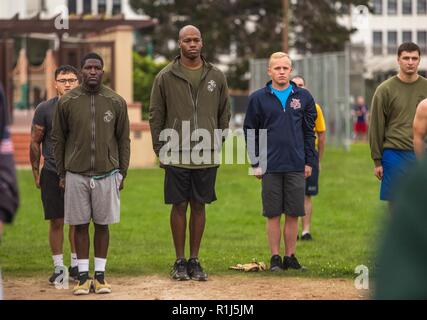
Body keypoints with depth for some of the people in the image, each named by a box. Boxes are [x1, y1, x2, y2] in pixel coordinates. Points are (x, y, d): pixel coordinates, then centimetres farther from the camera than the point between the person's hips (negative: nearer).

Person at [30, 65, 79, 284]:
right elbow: (35, 143, 4)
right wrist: (36, 174, 2)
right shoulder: (45, 109, 0)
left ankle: (76, 265, 17)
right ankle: (58, 267, 10)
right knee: (56, 221, 1)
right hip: (52, 173, -1)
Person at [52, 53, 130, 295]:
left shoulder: (117, 102, 1)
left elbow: (123, 139, 6)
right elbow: (58, 139, 6)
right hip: (76, 174, 0)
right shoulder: (67, 102, 0)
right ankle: (83, 276, 10)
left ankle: (100, 275, 12)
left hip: (107, 174, 0)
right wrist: (61, 173, 5)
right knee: (81, 225, 3)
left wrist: (122, 172, 4)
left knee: (102, 224, 5)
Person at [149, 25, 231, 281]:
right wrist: (160, 149, -1)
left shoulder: (216, 77, 6)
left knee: (199, 206, 6)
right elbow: (156, 115, 4)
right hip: (176, 155, -2)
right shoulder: (166, 77, 0)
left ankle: (195, 261, 14)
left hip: (207, 155, 2)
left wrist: (218, 145, 6)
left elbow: (224, 114, 13)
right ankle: (180, 262, 10)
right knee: (179, 205, 2)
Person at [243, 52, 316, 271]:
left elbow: (309, 131, 10)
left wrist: (309, 161, 5)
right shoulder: (258, 98, 3)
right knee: (273, 215, 2)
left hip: (296, 167, 1)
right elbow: (250, 132, 5)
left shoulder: (303, 97, 7)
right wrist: (256, 163, -1)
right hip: (270, 167, -1)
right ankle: (275, 258, 9)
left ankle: (290, 257, 11)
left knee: (293, 215, 4)